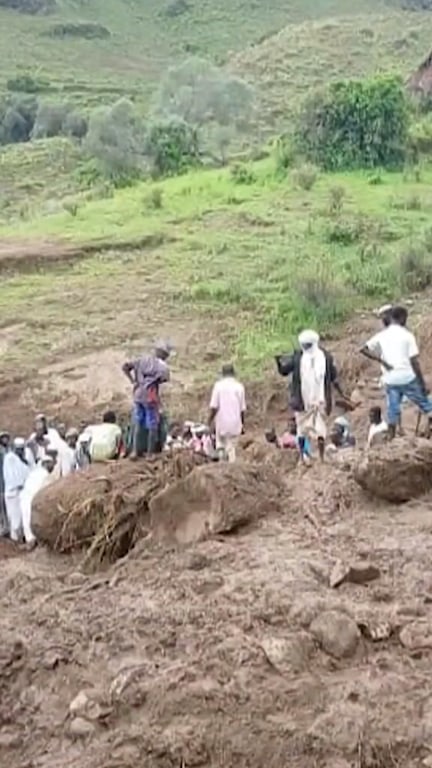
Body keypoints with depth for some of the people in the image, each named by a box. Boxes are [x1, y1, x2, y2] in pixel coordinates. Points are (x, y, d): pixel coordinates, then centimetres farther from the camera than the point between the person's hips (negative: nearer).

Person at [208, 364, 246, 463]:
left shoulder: (219, 385, -5)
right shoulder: (239, 386, 1)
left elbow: (214, 407, -8)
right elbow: (242, 408, 4)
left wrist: (210, 421, 2)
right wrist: (242, 423, 16)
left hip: (221, 422, -2)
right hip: (235, 423, 2)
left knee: (220, 444, 12)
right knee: (231, 447, 8)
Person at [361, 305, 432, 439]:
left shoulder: (381, 335, 6)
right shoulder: (407, 335, -5)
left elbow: (363, 349, 0)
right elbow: (414, 361, -9)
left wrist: (381, 361, 0)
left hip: (390, 380, 4)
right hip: (408, 378, -4)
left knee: (393, 410, 9)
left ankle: (391, 440, 9)